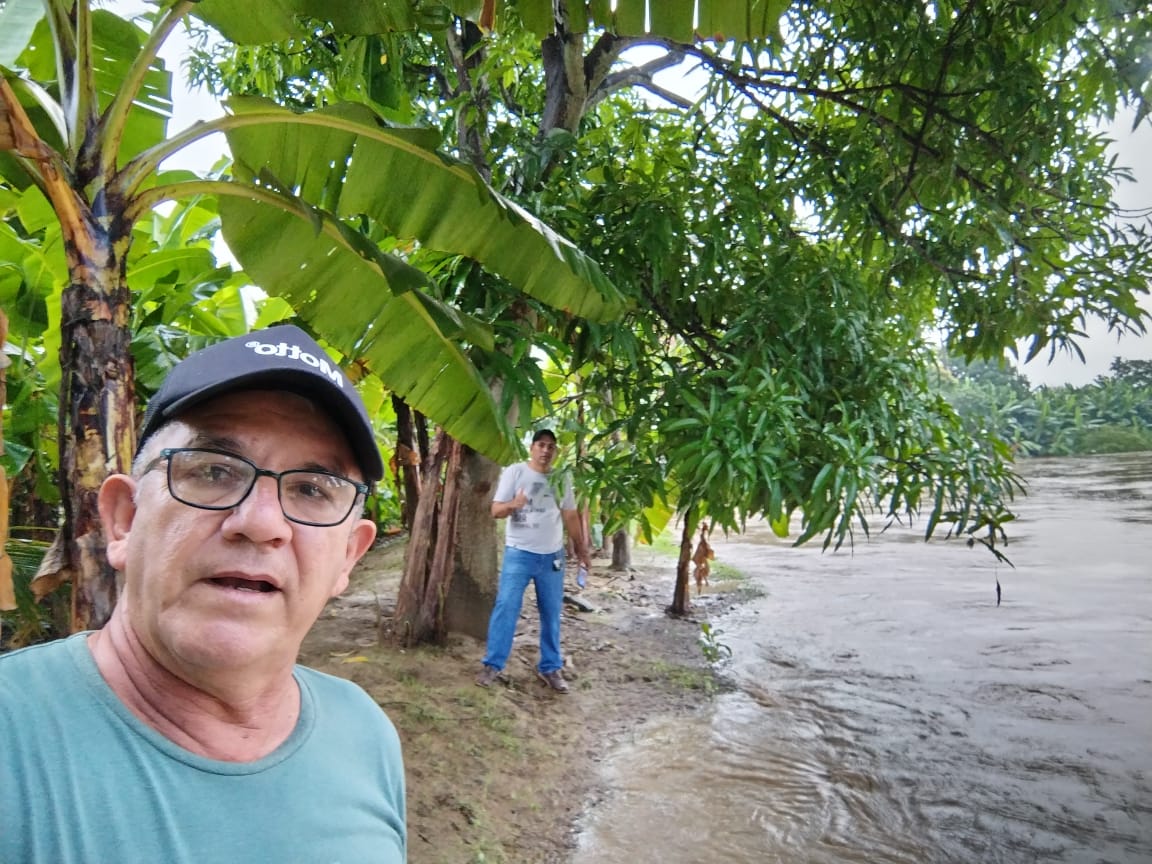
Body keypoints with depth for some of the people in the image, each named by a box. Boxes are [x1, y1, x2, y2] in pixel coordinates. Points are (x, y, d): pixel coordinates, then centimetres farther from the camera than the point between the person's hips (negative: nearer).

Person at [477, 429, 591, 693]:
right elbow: (496, 510, -8)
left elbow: (571, 516, 13)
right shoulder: (514, 472, -6)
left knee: (552, 613, 8)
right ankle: (493, 665, 5)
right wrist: (513, 505, -30)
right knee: (506, 607, -7)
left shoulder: (563, 479, 6)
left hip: (552, 555, 4)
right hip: (519, 553, -4)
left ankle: (550, 668, 19)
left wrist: (582, 549, 13)